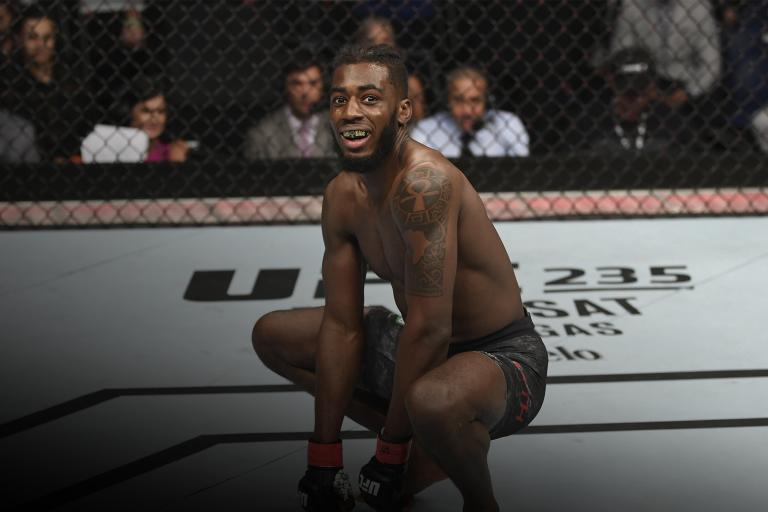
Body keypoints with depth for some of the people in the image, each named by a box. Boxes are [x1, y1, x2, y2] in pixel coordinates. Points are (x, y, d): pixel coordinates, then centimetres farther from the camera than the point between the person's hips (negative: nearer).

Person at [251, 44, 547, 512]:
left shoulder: (424, 181, -29)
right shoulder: (343, 196, -3)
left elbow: (428, 329, -30)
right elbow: (341, 326, 0)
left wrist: (390, 451, -22)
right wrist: (324, 460, -2)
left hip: (503, 357, -9)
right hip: (418, 349, 9)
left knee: (432, 400, -43)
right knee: (272, 336, 13)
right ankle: (427, 450, 14)